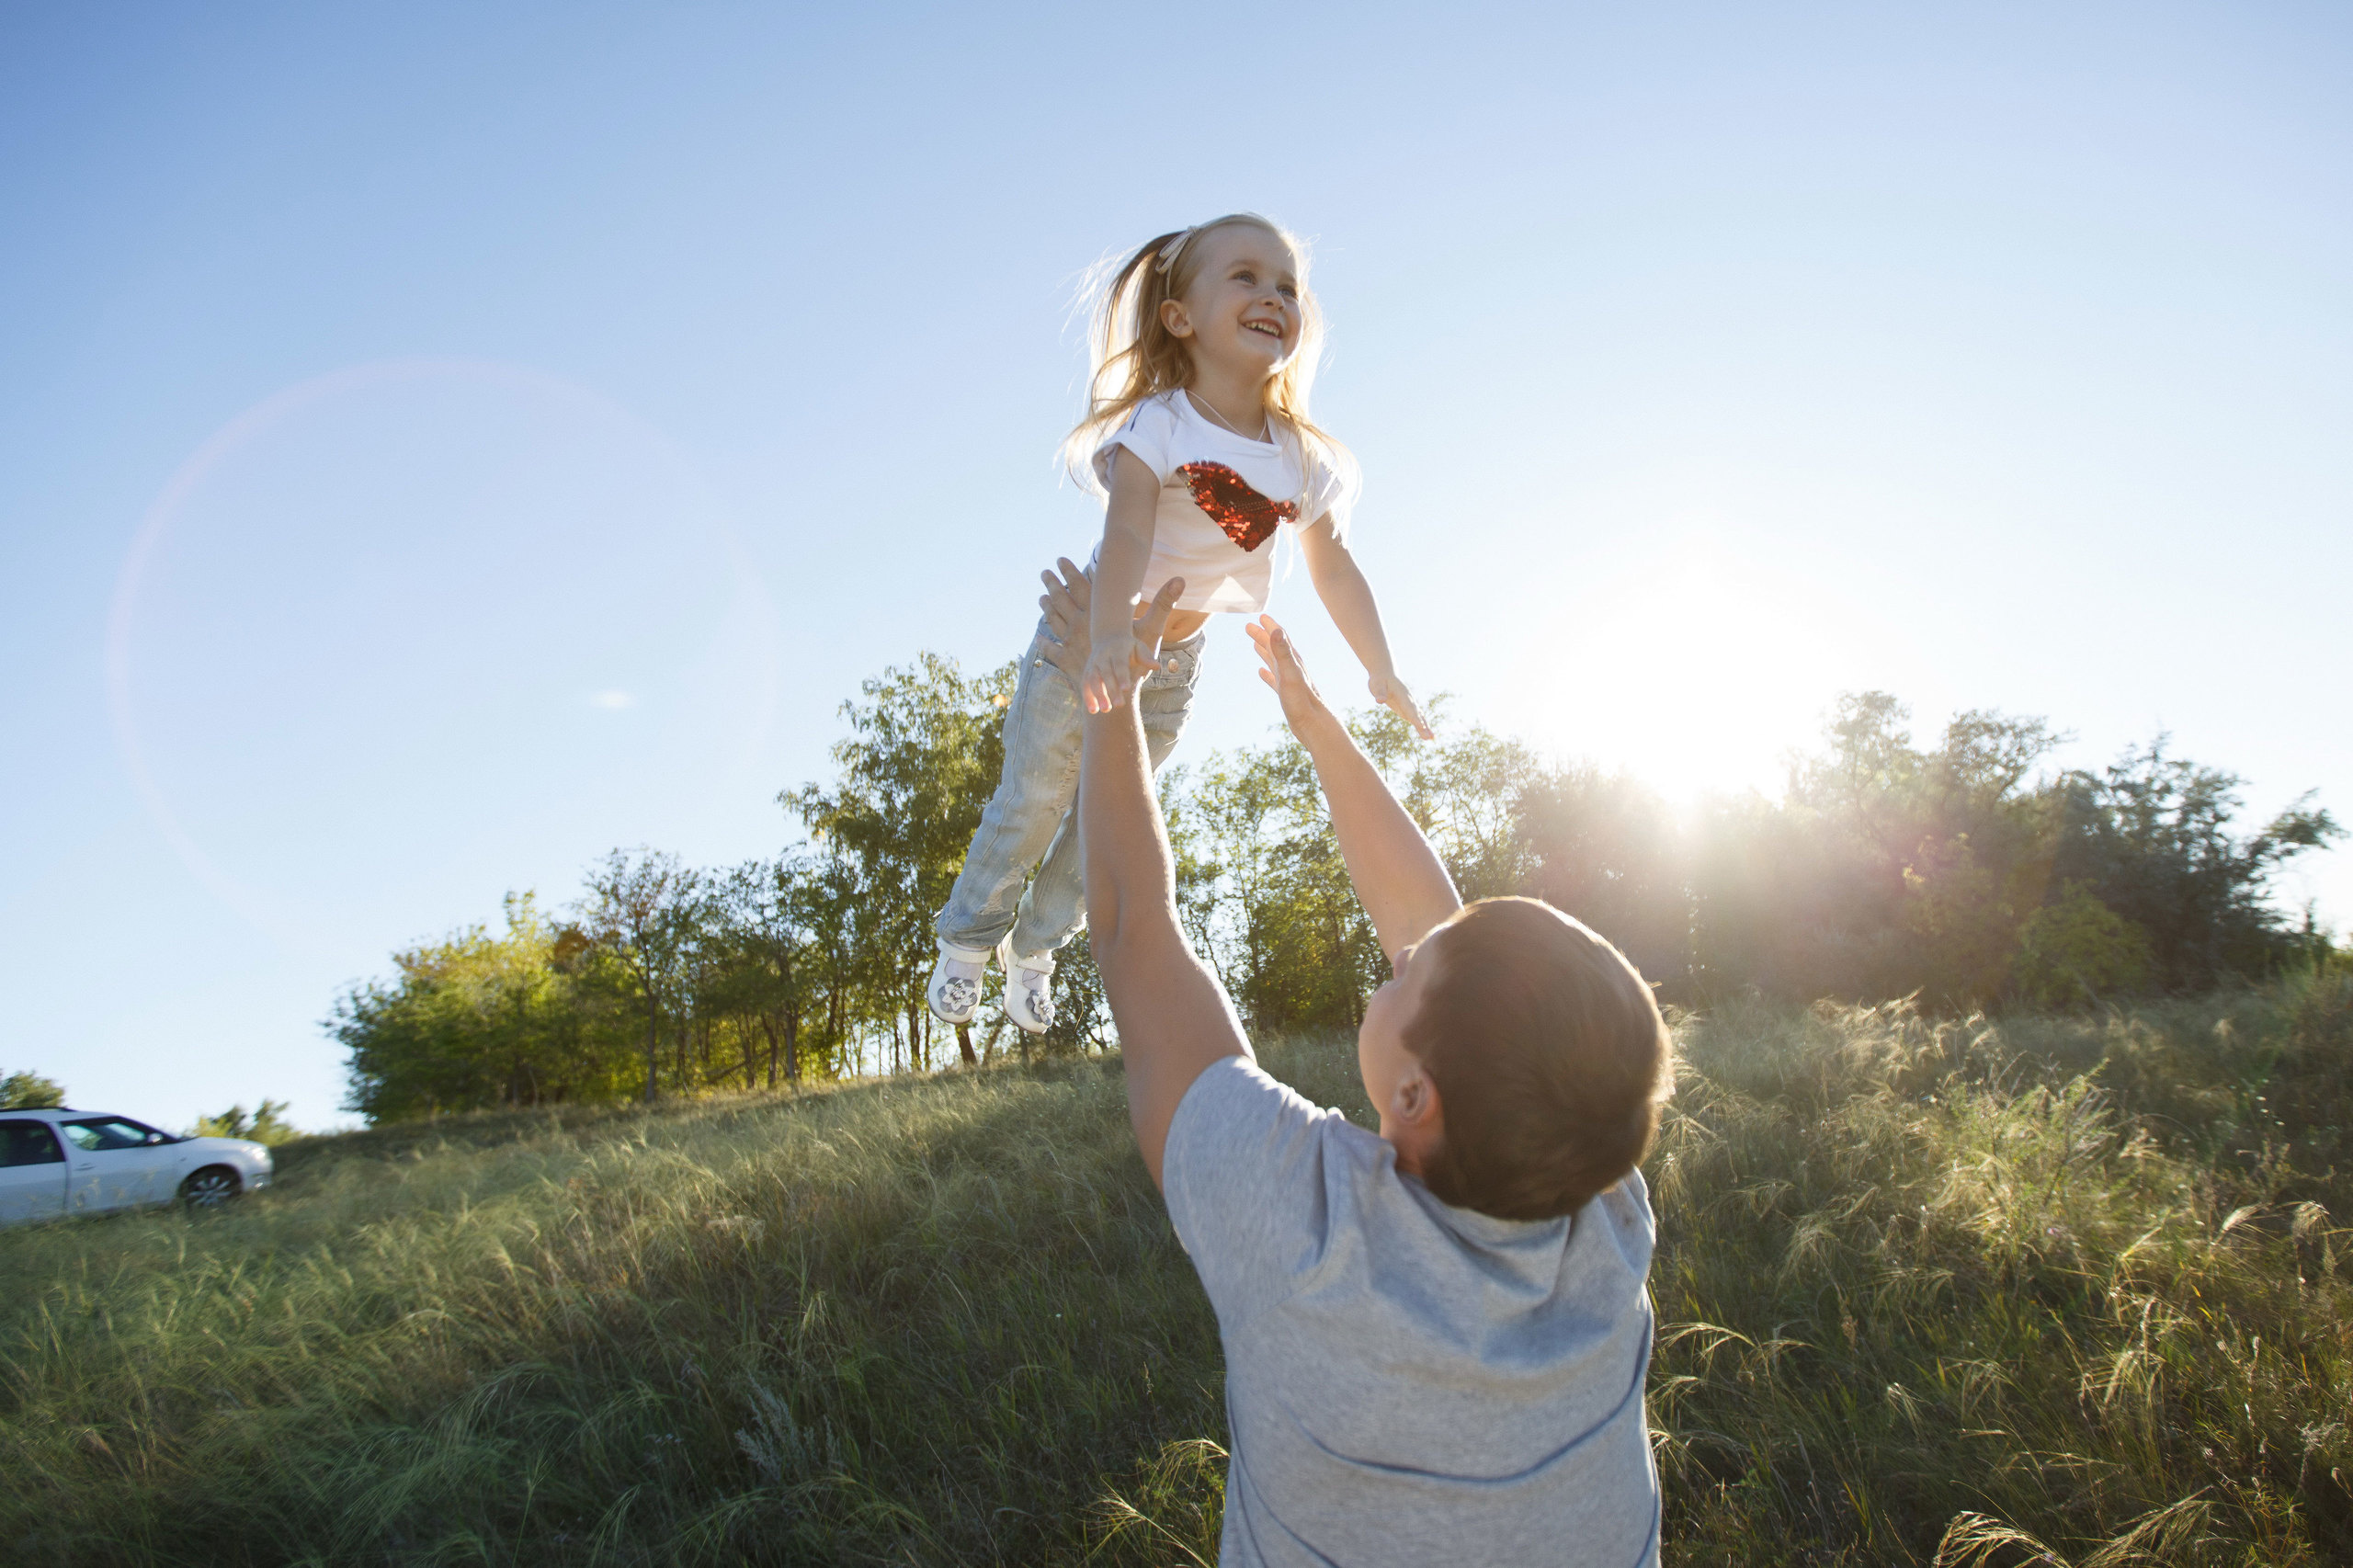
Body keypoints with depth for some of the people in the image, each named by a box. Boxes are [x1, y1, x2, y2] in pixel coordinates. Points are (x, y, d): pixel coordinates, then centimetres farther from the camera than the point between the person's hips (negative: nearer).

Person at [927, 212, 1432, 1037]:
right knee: (1032, 800, 4)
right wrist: (1110, 638, -58)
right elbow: (1127, 530, -42)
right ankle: (966, 939, 29)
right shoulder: (1159, 423, -26)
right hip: (1088, 639, -5)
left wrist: (1382, 672, -3)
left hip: (1177, 660, 5)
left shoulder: (1303, 458, -8)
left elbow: (1335, 571, 0)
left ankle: (1034, 949, 37)